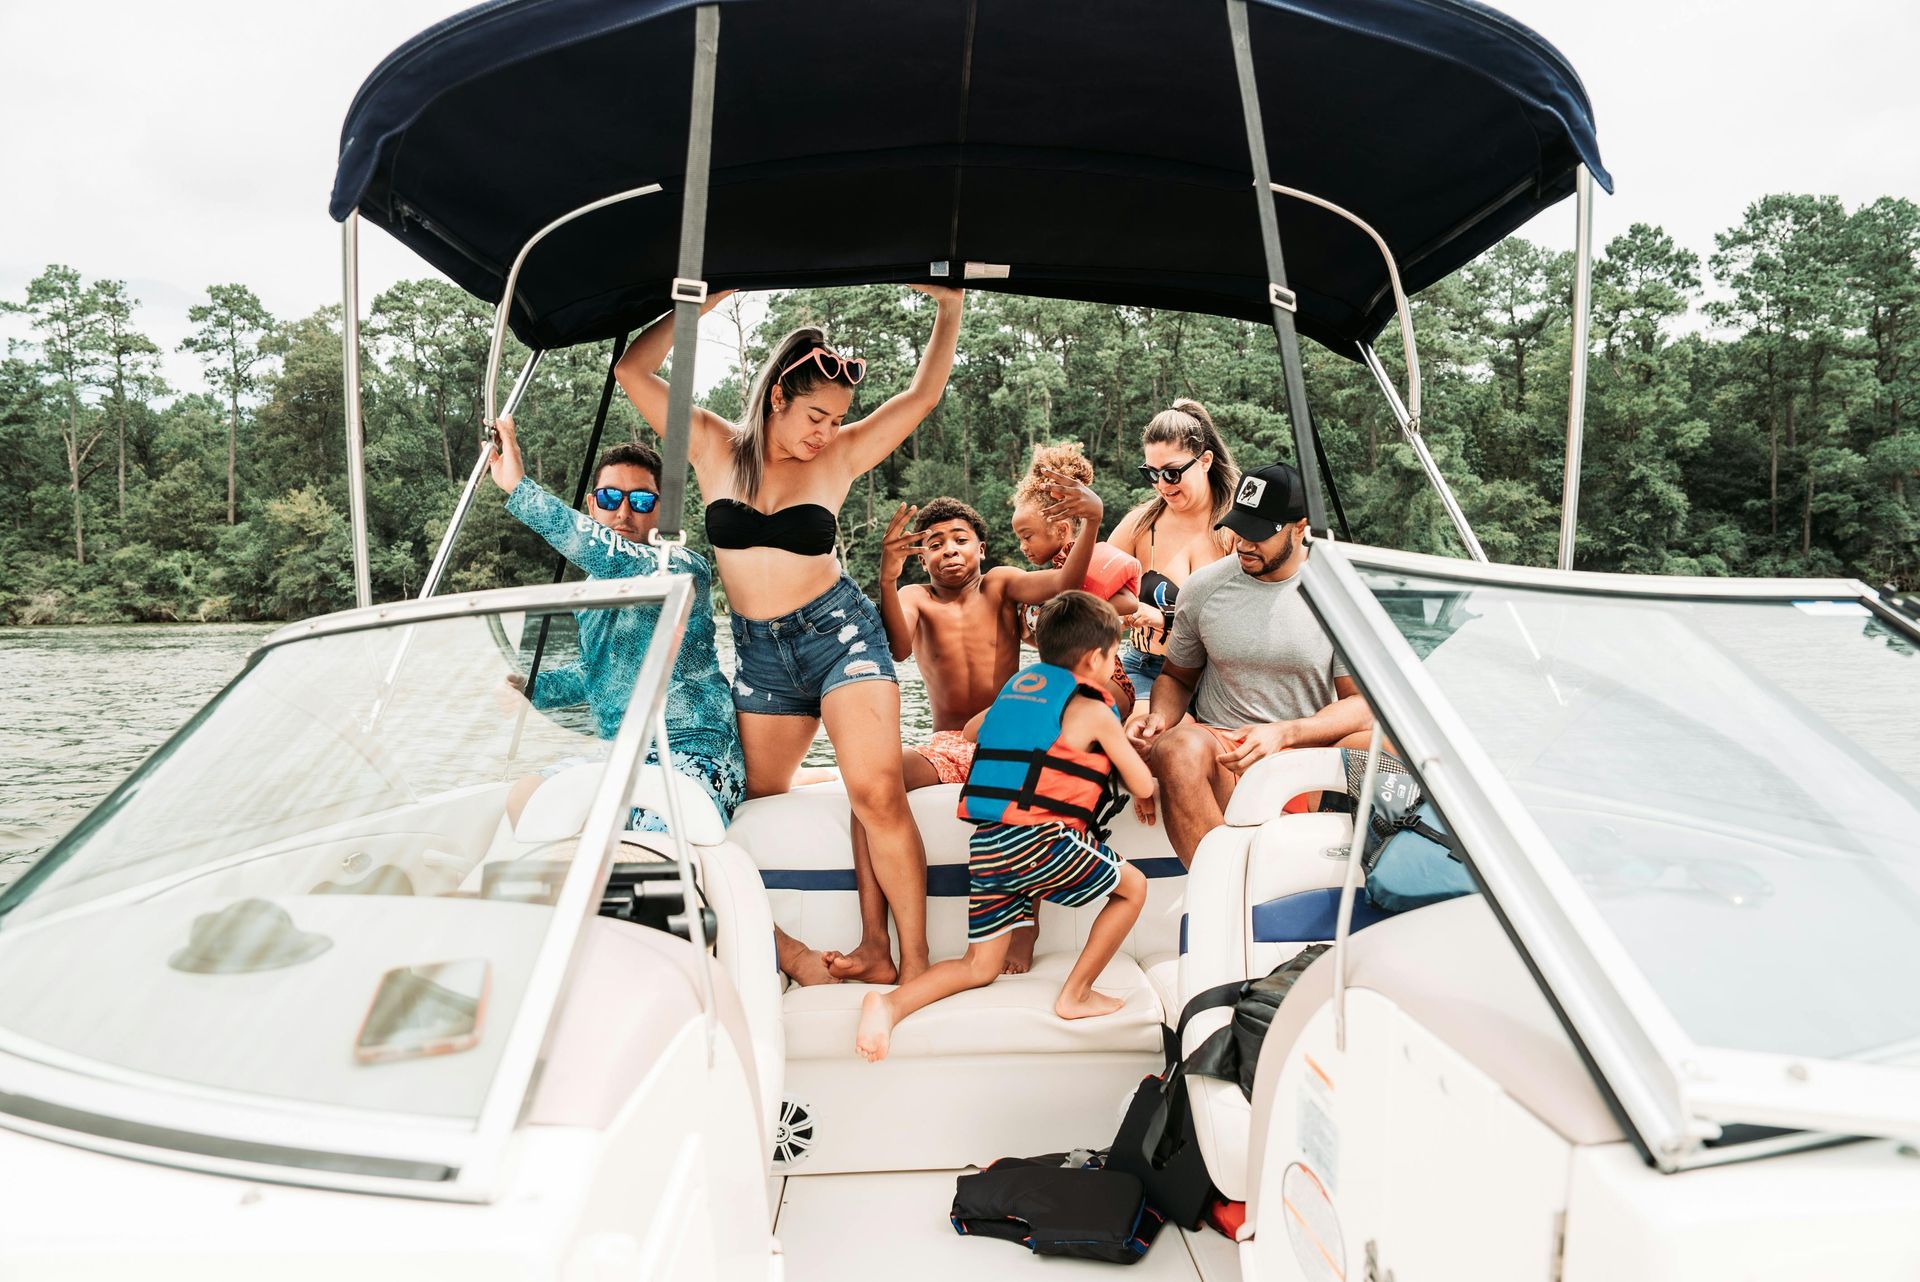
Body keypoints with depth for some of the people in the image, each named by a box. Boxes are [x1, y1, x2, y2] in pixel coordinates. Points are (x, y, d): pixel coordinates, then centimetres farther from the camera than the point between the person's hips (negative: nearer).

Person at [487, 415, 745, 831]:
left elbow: (618, 560, -37)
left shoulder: (682, 569, -14)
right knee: (523, 797, 9)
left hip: (693, 755, -9)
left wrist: (520, 487, -39)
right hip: (622, 757, 9)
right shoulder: (595, 584, 15)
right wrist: (532, 688, 13)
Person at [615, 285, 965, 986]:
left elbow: (923, 395, 4)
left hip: (839, 630, -3)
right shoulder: (715, 447, 3)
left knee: (878, 794, -16)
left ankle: (915, 962, -8)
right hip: (759, 649, 3)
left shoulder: (839, 455, 2)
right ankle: (782, 943, 22)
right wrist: (708, 299, -4)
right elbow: (633, 369, 0)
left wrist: (949, 308, -4)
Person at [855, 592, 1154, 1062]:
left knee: (980, 966, 14)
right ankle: (1076, 993, 11)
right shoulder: (1094, 711, 1)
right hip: (1036, 840, -6)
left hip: (984, 844, 7)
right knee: (1133, 886, 15)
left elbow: (972, 728, 38)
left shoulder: (1018, 684, 18)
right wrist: (1124, 752, 29)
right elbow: (1144, 787, 8)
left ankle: (891, 1002, -8)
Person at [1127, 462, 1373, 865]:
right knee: (1179, 748, -35)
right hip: (1219, 748, 1)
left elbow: (1363, 701, -3)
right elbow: (1176, 676, 17)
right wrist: (1161, 717, -7)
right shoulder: (1204, 585, 4)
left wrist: (1282, 734, -20)